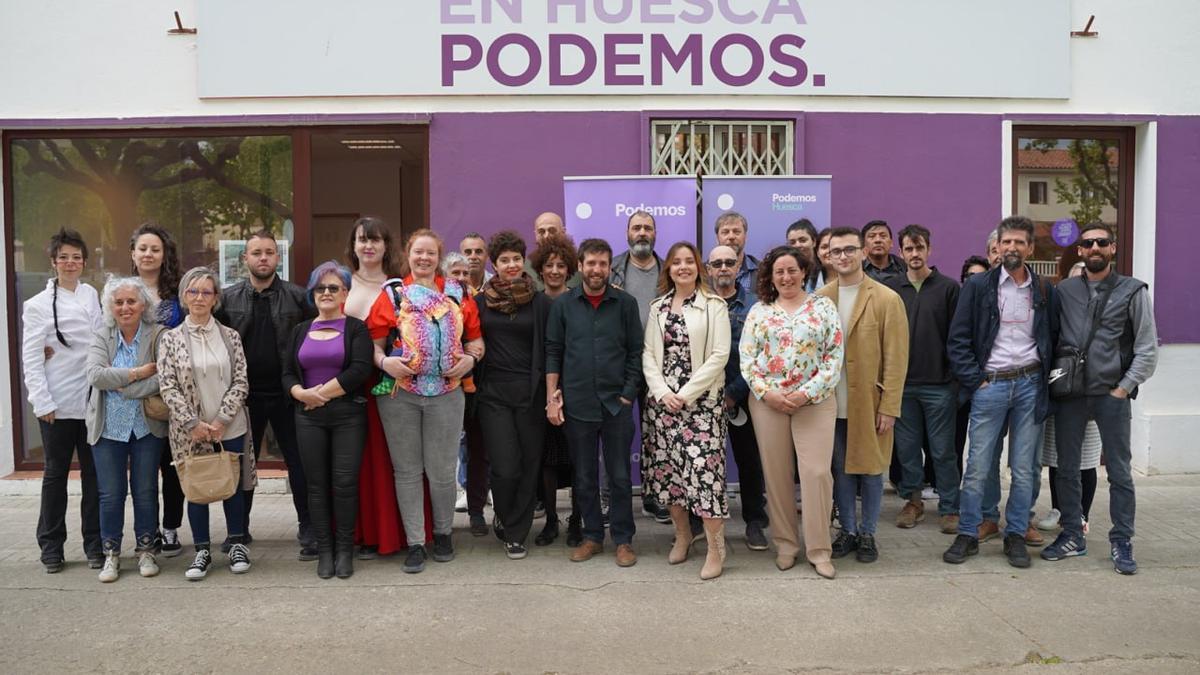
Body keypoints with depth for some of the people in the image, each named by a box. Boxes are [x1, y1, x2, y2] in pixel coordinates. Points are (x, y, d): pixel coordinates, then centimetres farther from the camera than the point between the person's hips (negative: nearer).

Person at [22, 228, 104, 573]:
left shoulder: (93, 296, 9)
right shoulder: (38, 305, -1)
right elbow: (31, 359, -4)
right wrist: (42, 402, -9)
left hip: (93, 400, 3)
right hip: (58, 404, -2)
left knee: (94, 473, 7)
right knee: (56, 474, 8)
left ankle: (95, 544, 17)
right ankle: (51, 546, 20)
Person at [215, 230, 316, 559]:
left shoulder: (297, 296, 0)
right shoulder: (228, 298, 5)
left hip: (287, 393, -2)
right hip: (244, 394, 2)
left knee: (298, 461, 2)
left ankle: (307, 528, 12)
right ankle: (240, 528, 25)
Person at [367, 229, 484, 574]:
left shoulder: (457, 294, 9)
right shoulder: (392, 293, 4)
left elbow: (475, 338, 11)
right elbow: (375, 341, 3)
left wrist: (470, 357, -8)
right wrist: (383, 361, -17)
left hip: (446, 393, 1)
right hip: (399, 394, 0)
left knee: (442, 470, 5)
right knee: (407, 470, 6)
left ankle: (443, 533, 26)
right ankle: (415, 543, 16)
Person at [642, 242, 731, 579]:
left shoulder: (714, 305, -2)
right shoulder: (658, 307, 13)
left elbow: (719, 356, -9)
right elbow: (648, 354, 8)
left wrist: (685, 394, -12)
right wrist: (662, 392, -7)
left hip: (701, 400, -5)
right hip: (662, 398, 5)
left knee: (703, 467, -11)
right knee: (667, 466, 8)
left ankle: (715, 548, -1)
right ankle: (682, 534, 26)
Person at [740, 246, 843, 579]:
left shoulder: (823, 307, 4)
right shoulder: (759, 311, 8)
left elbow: (835, 356, -2)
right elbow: (746, 356, 4)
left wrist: (808, 392, -11)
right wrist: (765, 392, -9)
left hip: (814, 401, -1)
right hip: (767, 400, 2)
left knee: (817, 472, -5)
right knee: (776, 474, 6)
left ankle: (819, 549, 8)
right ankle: (785, 544, 19)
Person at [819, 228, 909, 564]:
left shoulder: (887, 299, -5)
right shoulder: (819, 298, 5)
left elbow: (896, 358, -7)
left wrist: (889, 406, -10)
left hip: (869, 401, -2)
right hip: (832, 403, 3)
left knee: (871, 469, 7)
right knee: (841, 469, 11)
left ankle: (867, 534, 23)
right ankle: (848, 530, 26)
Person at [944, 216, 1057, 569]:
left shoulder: (1044, 291, 8)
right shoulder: (978, 286, 0)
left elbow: (1054, 338, 15)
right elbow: (958, 339, -1)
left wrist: (1045, 376, 4)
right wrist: (974, 380, -7)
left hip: (1029, 384, 2)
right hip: (989, 385, -2)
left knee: (1024, 470, 6)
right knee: (977, 468, 0)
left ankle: (1015, 536, 19)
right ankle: (967, 534, 12)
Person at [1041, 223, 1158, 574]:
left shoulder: (1133, 291, 1)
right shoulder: (1064, 290, 7)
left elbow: (1147, 348, 0)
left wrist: (1124, 388, -6)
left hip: (1112, 396, -2)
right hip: (1069, 394, 2)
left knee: (1119, 471, 4)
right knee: (1066, 469, 9)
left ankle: (1121, 542, 16)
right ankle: (1072, 536, 21)